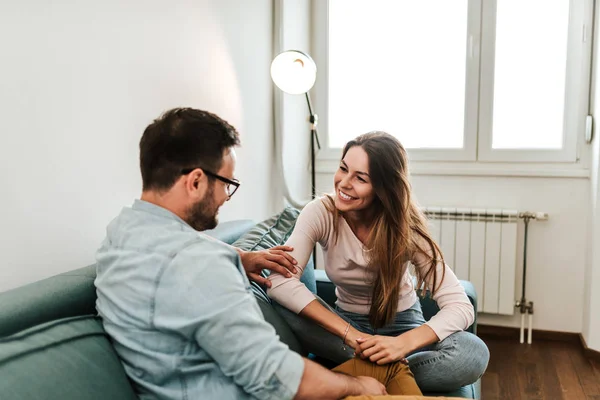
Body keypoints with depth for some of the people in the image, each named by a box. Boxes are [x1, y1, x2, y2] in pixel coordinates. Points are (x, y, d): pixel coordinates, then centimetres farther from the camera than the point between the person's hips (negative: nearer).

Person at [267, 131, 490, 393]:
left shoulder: (406, 228, -20)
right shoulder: (321, 212, -20)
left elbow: (461, 307, -24)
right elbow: (279, 281, -31)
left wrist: (404, 343, -42)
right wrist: (351, 335, -37)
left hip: (401, 324, 0)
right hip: (346, 322, 1)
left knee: (474, 354, -29)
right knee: (279, 306, -30)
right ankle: (390, 370, -21)